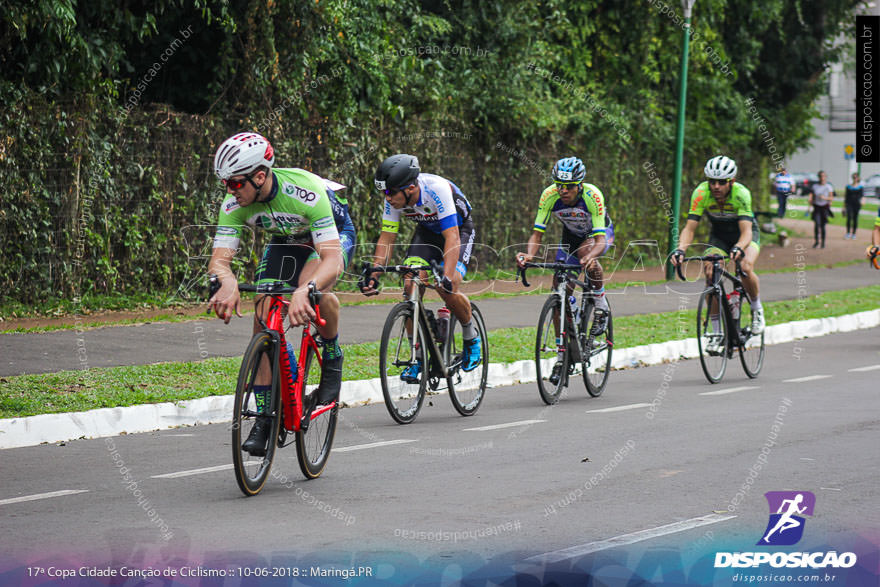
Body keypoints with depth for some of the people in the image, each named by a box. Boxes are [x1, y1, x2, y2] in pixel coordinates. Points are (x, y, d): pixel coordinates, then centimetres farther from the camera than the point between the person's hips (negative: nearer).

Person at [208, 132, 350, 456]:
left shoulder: (305, 191, -40)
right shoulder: (235, 204, -25)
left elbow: (332, 260, -45)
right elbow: (219, 259, -28)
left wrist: (305, 290, -65)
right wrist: (227, 283, -53)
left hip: (334, 235, -5)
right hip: (285, 242, 5)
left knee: (315, 290, -37)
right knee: (263, 318, -12)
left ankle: (332, 357, -8)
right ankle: (263, 418, -4)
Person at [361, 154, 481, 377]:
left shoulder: (437, 189, -38)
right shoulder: (394, 198, -22)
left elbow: (452, 237, -42)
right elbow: (386, 238, -15)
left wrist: (447, 278, -52)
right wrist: (373, 276, -27)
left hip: (459, 228, -5)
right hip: (427, 231, 5)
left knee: (448, 290, -24)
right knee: (411, 286, -16)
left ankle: (471, 337, 5)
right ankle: (418, 357, -5)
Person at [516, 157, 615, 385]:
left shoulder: (592, 195, -36)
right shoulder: (549, 195, -27)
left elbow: (600, 240, -40)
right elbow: (537, 233, -25)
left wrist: (590, 256, -61)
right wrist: (528, 255, -45)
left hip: (601, 232, -3)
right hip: (571, 235, 3)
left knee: (585, 252, -38)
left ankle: (601, 306, -15)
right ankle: (562, 355, 4)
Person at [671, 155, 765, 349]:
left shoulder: (741, 194, -34)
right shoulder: (701, 193, -27)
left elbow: (746, 231, -41)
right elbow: (690, 228, -28)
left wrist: (738, 248, -62)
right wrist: (680, 250, -47)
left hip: (745, 233, -3)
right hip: (719, 235, 3)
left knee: (746, 268, -31)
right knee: (710, 274, -20)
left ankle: (757, 310, -2)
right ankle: (717, 333, -9)